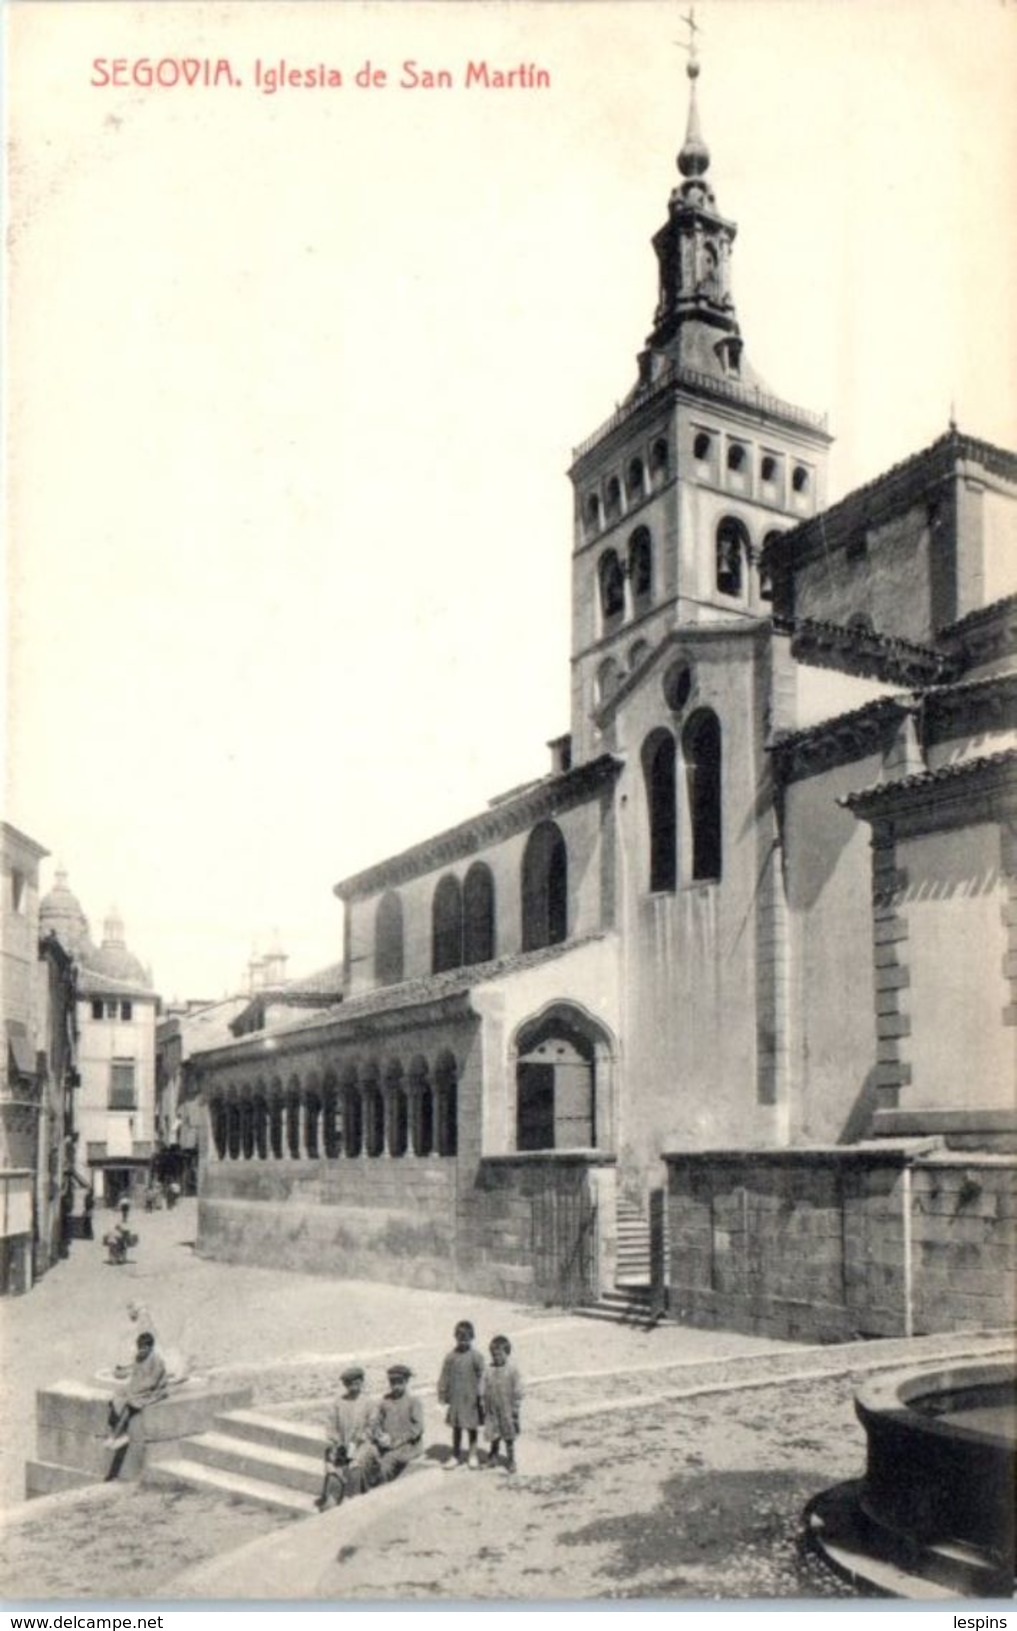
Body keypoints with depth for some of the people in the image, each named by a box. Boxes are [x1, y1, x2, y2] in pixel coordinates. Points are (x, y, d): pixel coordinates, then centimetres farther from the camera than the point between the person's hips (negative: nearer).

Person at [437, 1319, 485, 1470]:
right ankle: (456, 1456, 24)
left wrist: (480, 1396, -11)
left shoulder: (476, 1356, -10)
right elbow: (445, 1376, 3)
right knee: (456, 1427, 12)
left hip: (470, 1398, -2)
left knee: (471, 1427, 10)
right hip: (455, 1398, 2)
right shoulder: (451, 1356, -2)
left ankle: (473, 1455, 26)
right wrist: (442, 1394, 2)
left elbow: (481, 1377, -9)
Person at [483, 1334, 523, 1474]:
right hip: (492, 1409, 3)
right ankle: (493, 1456, 31)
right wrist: (485, 1408, 8)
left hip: (507, 1409, -3)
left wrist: (515, 1409, -10)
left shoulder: (512, 1369, -13)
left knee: (509, 1436, 10)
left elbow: (517, 1390, -9)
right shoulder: (490, 1369, -3)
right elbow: (485, 1390, 6)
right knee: (494, 1435, 10)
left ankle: (510, 1460, 24)